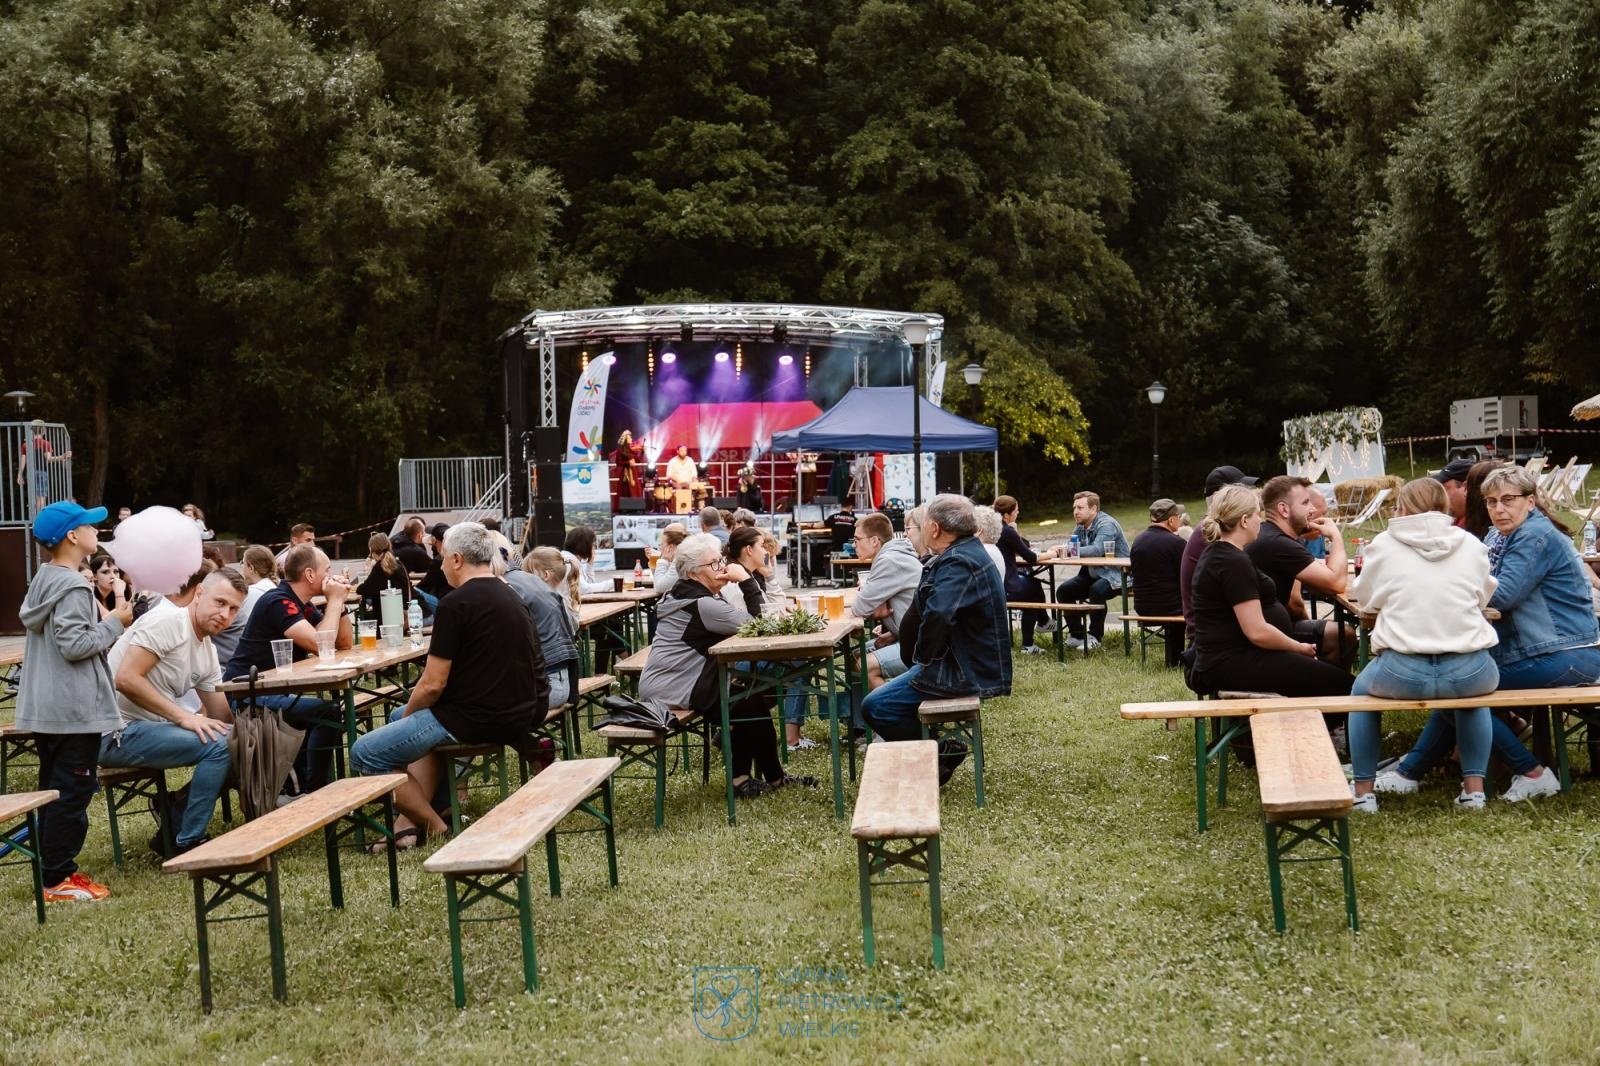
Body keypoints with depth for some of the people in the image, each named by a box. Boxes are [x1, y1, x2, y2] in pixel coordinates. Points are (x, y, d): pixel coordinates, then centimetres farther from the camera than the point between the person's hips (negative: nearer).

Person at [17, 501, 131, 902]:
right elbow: (74, 645, -22)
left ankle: (55, 868, 23)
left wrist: (108, 624, 17)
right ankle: (57, 879, 1)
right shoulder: (72, 587, -17)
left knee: (54, 789, 15)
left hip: (46, 707, 10)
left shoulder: (44, 579, 14)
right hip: (74, 708, -10)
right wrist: (114, 623, -12)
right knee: (72, 792, -3)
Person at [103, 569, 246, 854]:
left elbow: (222, 715, 13)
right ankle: (188, 844, -10)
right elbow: (126, 679, -24)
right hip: (117, 731, -9)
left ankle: (174, 825, 10)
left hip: (151, 727, 9)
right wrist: (184, 717, -23)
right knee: (219, 744, -21)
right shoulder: (166, 624, -14)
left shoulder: (208, 651, 12)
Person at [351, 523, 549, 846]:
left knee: (365, 754, -1)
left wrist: (407, 712, 6)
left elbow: (433, 685, -16)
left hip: (475, 720, -10)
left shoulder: (455, 604, -15)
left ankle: (435, 827, 6)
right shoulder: (509, 596, 13)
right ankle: (412, 819, 20)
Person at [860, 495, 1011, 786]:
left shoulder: (959, 562, -22)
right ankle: (940, 745, 21)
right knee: (887, 695, 26)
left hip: (965, 672, -11)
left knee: (874, 707, -10)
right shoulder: (967, 553, 11)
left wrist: (925, 656, -23)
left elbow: (937, 614, -38)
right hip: (973, 663, 11)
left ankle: (941, 751, 0)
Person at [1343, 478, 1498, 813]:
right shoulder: (1471, 545, 9)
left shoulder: (1384, 544, 4)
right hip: (1469, 673, 2)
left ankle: (1363, 791, 27)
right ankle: (1474, 786, 29)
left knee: (1361, 690, 31)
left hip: (1402, 674, -2)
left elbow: (1364, 598, 18)